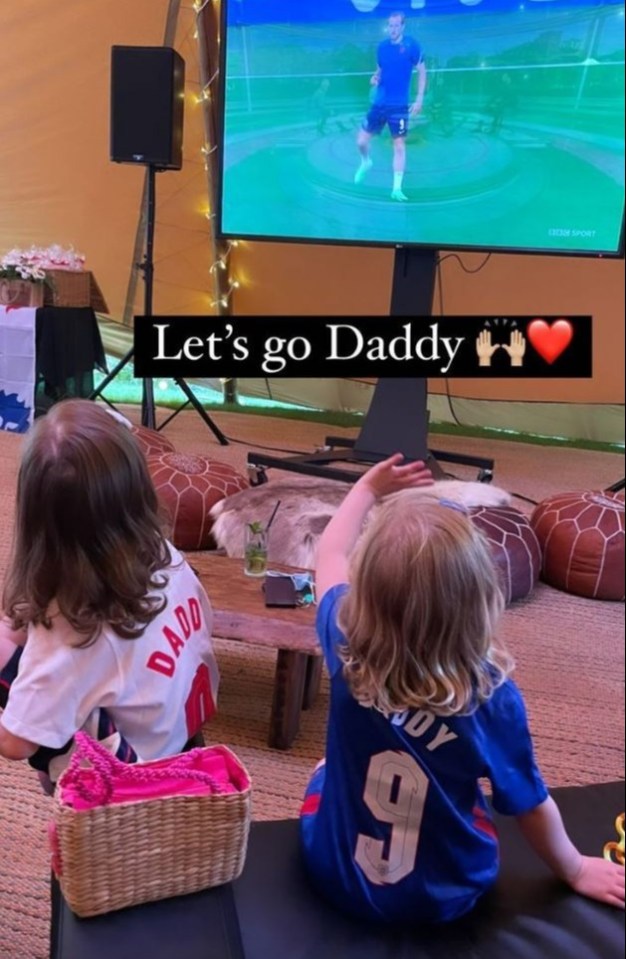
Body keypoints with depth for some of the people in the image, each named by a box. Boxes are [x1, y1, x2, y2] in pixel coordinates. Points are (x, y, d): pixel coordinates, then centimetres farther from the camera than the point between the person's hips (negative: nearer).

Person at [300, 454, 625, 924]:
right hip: (441, 898, 0)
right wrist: (576, 871, 9)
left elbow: (330, 555, -5)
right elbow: (532, 807, -11)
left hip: (334, 873, 1)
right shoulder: (493, 696, -28)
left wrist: (368, 489, 9)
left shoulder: (347, 648, -26)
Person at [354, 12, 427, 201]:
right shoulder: (382, 46, 5)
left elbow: (422, 72, -2)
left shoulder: (412, 45, -6)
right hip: (379, 103, 4)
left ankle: (397, 188, 3)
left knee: (399, 145, -3)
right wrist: (375, 78, -4)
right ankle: (366, 162, 39)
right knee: (361, 141, 5)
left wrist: (419, 99, -10)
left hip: (400, 105, -4)